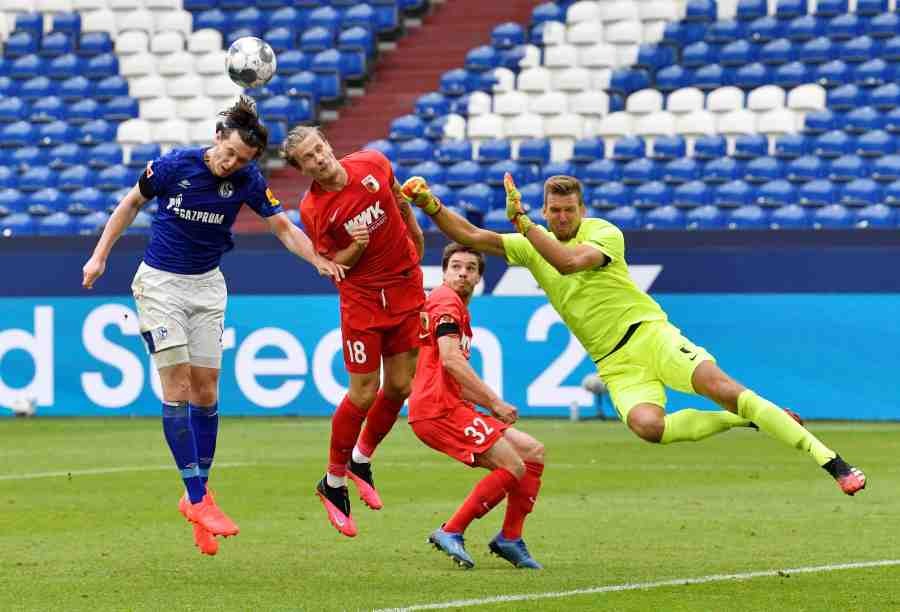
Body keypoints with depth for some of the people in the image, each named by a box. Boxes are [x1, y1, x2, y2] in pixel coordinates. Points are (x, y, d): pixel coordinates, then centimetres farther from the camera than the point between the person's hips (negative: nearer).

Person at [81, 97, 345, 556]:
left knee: (206, 389, 2)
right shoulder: (173, 166, -16)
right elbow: (132, 203, 0)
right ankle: (197, 499, -12)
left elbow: (284, 228, -3)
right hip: (160, 282, -3)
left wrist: (319, 260, -20)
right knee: (177, 385, -11)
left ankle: (198, 493, 14)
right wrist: (99, 255, 0)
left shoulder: (247, 181, -9)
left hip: (207, 285, 3)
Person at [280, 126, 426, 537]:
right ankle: (333, 482, 11)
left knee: (399, 386, 5)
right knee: (363, 393, -7)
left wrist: (413, 229, 24)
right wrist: (354, 248, -25)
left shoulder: (373, 164, -7)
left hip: (406, 286, 4)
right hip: (361, 296, -4)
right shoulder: (313, 209, -16)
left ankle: (361, 460, 29)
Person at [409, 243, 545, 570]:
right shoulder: (446, 300, -6)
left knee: (534, 452, 10)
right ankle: (451, 532, -12)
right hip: (438, 410, -10)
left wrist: (490, 404, 13)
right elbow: (450, 360, -19)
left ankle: (510, 539, 11)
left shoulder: (459, 309, 26)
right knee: (513, 467, -17)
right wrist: (495, 402, -17)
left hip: (451, 406, 10)